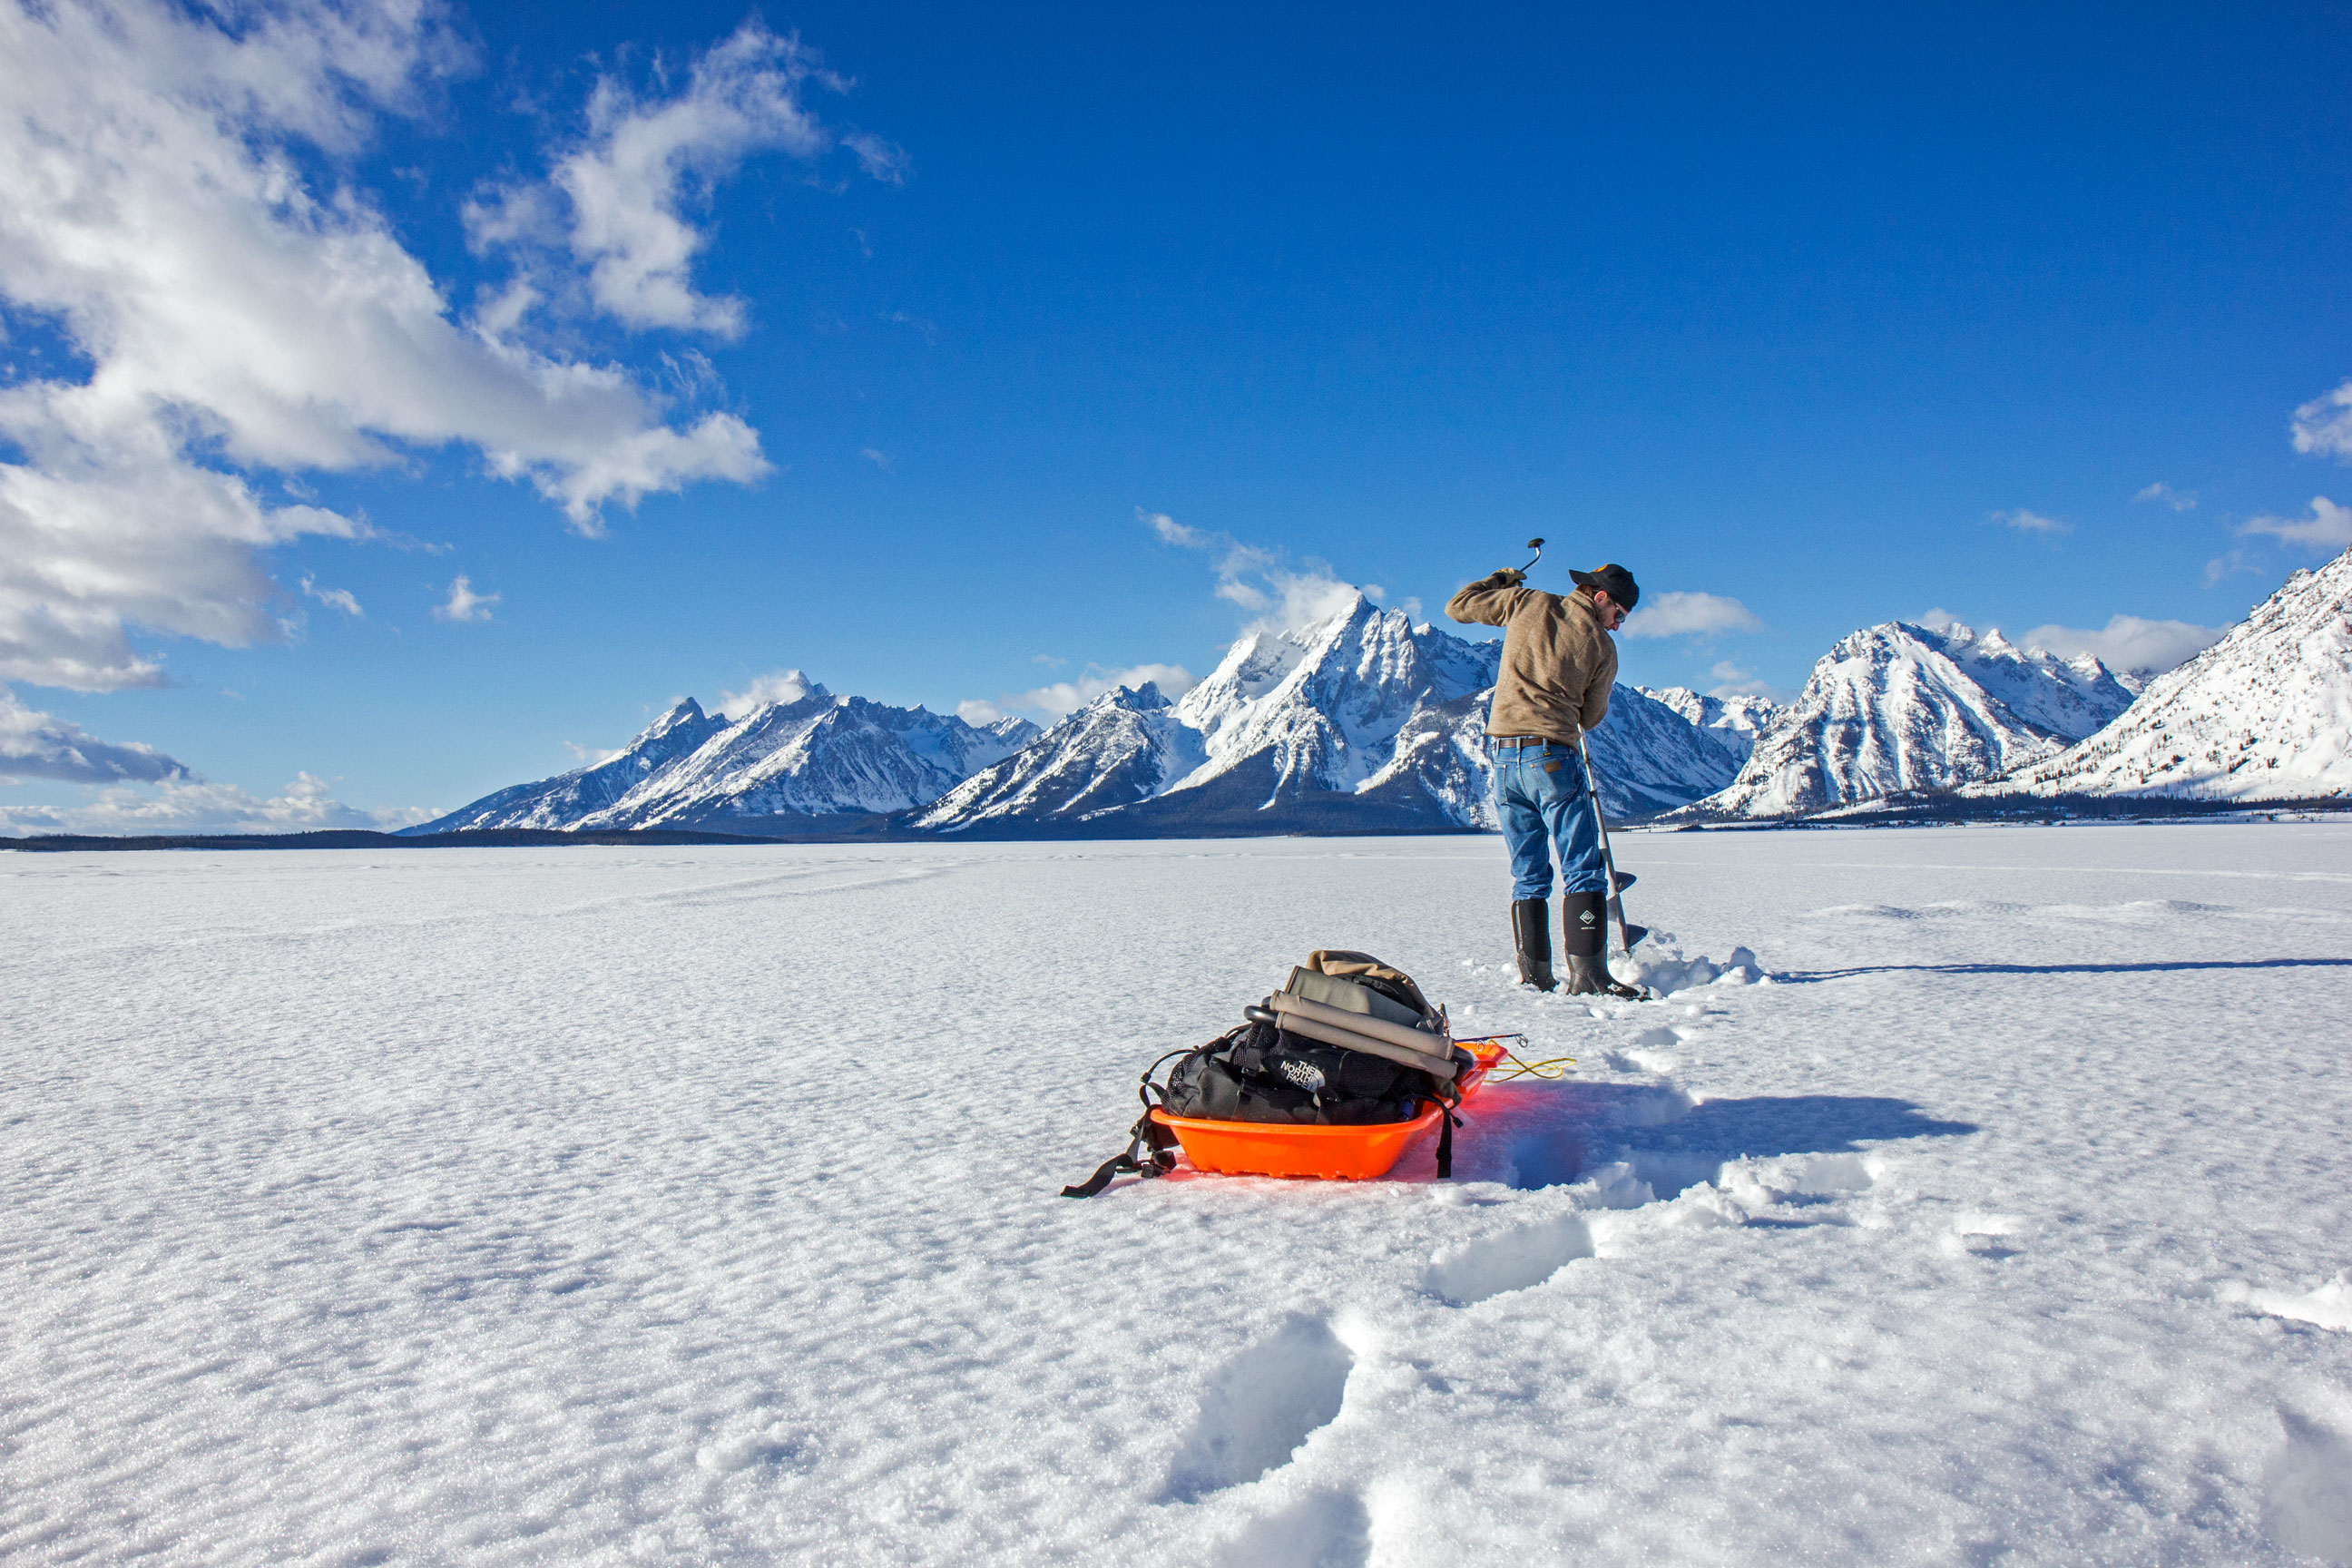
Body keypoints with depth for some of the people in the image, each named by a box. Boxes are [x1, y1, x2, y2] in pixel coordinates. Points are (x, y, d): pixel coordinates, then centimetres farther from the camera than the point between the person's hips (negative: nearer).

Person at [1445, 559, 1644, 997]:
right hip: (1553, 755, -5)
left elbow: (1458, 607, 16)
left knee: (1528, 874, 11)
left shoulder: (1528, 603, 6)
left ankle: (1534, 975, 10)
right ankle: (1587, 974, -10)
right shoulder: (1603, 647, 0)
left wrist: (1500, 581, 31)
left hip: (1504, 755, 5)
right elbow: (1591, 719, 10)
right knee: (1583, 870, -2)